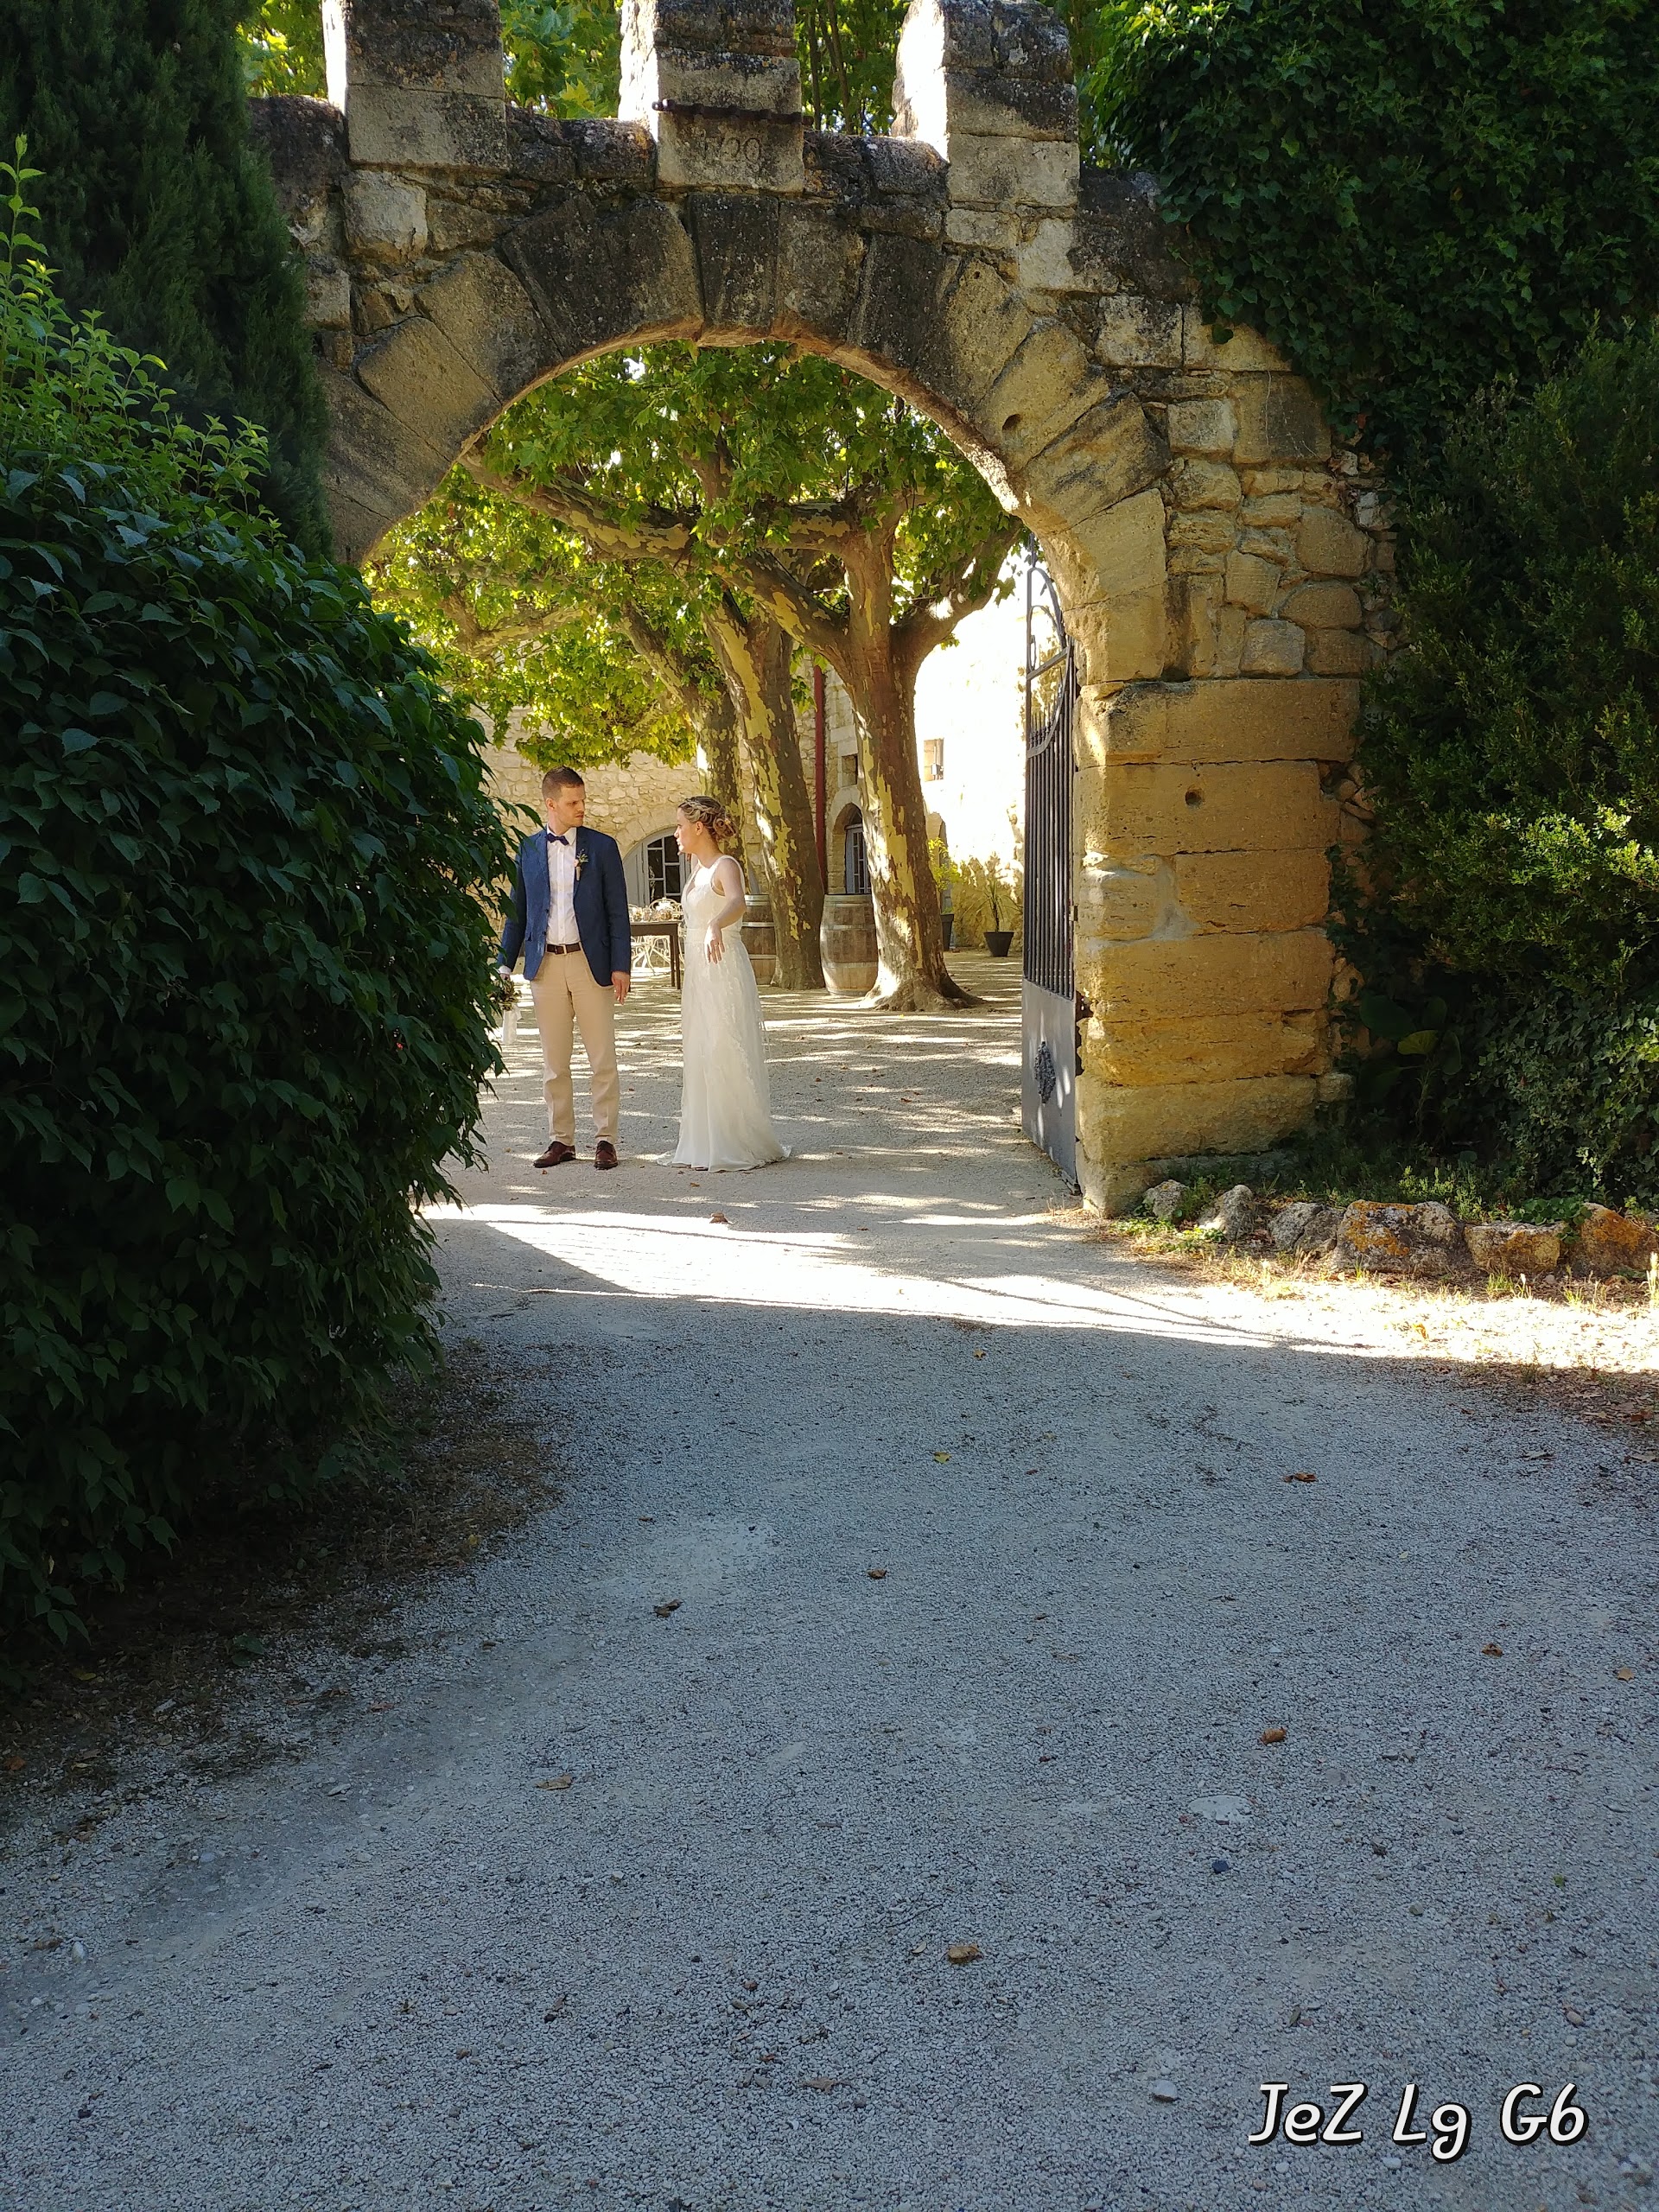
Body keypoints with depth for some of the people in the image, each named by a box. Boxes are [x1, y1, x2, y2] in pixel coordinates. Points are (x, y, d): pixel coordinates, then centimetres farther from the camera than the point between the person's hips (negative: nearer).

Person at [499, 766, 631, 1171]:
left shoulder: (602, 847, 2)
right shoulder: (528, 850, 8)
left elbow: (617, 910, 1)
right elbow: (517, 910, 13)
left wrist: (621, 965, -6)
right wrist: (505, 962, 7)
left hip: (590, 962, -2)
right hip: (545, 965, 2)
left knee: (602, 1059, -1)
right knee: (553, 1061, 7)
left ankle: (606, 1139, 7)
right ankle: (560, 1139, 16)